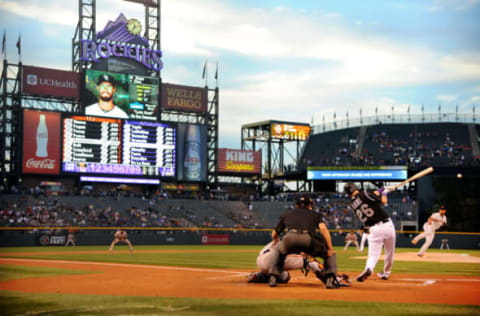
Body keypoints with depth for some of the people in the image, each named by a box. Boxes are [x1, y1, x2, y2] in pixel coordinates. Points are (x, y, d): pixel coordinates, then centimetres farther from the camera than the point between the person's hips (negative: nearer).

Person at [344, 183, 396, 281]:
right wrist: (383, 193, 17)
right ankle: (386, 273, 31)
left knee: (373, 255, 2)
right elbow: (383, 201, -2)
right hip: (387, 225, -1)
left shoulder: (352, 205, 10)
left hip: (374, 229, 2)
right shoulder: (366, 193, -4)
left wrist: (376, 193, 26)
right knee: (390, 252, 20)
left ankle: (368, 269, -28)